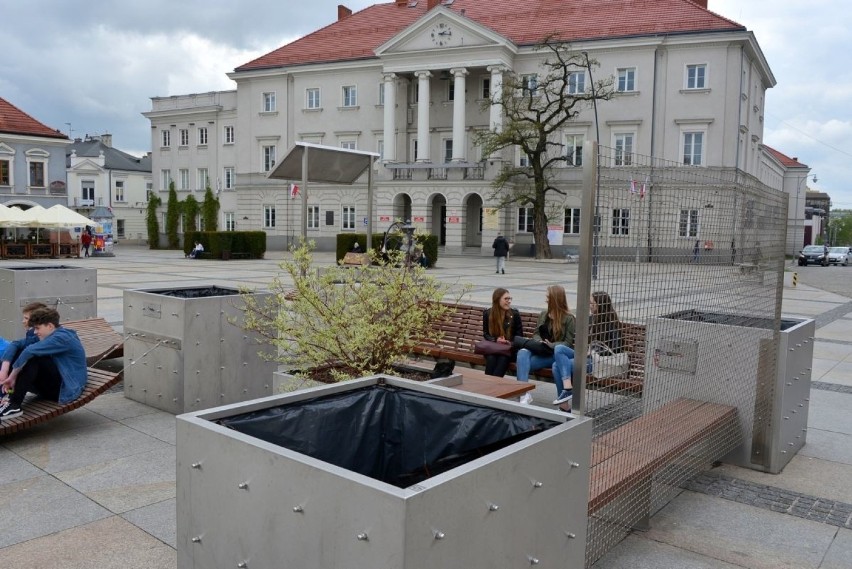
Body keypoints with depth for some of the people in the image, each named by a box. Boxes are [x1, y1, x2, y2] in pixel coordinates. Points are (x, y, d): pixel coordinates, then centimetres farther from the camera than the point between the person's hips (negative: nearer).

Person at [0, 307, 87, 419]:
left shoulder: (62, 338, -17)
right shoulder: (44, 337, 11)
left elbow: (30, 351, -28)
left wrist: (12, 376, -20)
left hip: (65, 389, -9)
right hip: (53, 385, 9)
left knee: (32, 358, -26)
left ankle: (14, 406, -24)